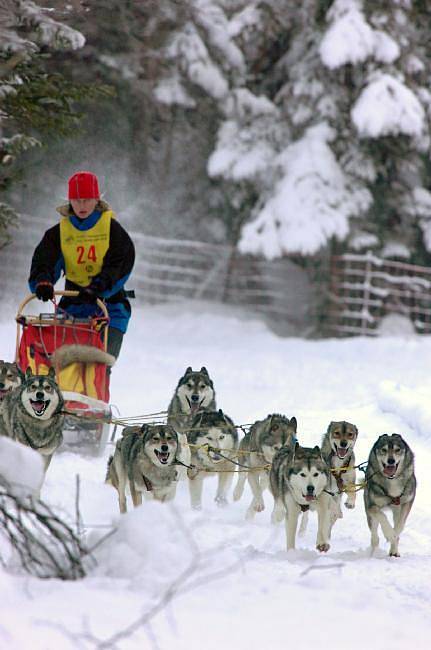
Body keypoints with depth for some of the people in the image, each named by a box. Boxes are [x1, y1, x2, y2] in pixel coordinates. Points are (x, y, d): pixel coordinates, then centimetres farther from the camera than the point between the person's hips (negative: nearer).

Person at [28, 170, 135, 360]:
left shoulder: (112, 229, 0)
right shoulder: (59, 232, 7)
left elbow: (118, 267, -10)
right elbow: (44, 262, -5)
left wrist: (98, 287, -28)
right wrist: (43, 282, -28)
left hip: (109, 302, -2)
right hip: (73, 306, 2)